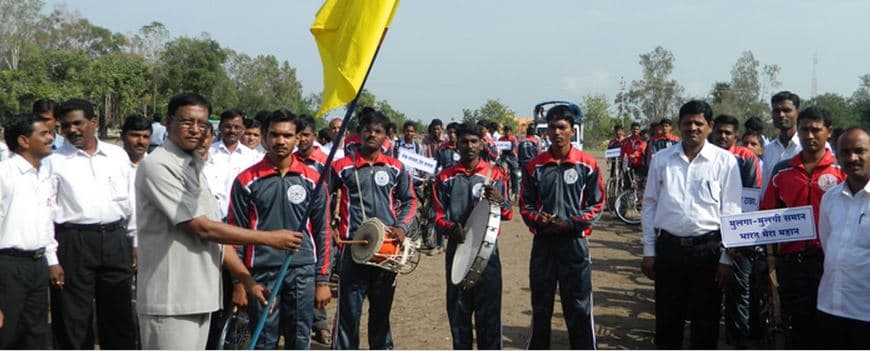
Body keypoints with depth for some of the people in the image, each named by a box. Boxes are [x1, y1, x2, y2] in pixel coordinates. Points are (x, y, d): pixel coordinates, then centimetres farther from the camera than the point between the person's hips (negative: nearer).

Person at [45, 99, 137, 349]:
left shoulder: (118, 155, 9)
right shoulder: (54, 162, 1)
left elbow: (130, 202, 11)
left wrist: (136, 243, 6)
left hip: (115, 239, 3)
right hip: (73, 243, -2)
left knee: (119, 316, 11)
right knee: (73, 318, 5)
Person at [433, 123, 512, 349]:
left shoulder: (495, 174, 3)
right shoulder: (445, 177, 6)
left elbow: (509, 215, 0)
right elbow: (438, 217, 6)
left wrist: (499, 201, -23)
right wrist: (450, 227, -17)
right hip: (457, 250, 2)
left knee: (489, 310, 0)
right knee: (458, 310, 7)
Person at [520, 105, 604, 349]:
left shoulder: (587, 165, -3)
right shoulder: (535, 166, 4)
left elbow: (596, 205, -1)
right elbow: (525, 203, 9)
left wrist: (570, 223, -14)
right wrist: (537, 219, -12)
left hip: (574, 242, -2)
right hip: (543, 242, 3)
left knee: (579, 307, 2)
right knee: (540, 306, 13)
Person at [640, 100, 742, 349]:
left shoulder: (725, 161, -2)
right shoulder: (661, 159, 4)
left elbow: (731, 212, -2)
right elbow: (650, 205, 8)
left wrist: (726, 257, -4)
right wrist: (648, 251, 5)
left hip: (707, 247, -2)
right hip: (668, 245, 2)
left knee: (706, 319, 9)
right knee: (667, 318, 11)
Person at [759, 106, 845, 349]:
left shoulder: (841, 170, 0)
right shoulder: (782, 171, 10)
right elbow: (766, 214, 14)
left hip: (828, 259, -3)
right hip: (791, 261, 3)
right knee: (798, 326, 12)